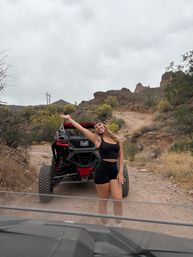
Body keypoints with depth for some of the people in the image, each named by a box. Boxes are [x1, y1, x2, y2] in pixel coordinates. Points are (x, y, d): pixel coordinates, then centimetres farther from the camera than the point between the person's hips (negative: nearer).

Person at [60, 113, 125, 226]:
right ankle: (105, 225, 26)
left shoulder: (116, 139, 8)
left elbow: (121, 155, 8)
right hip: (102, 171, -3)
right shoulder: (97, 138, -1)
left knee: (118, 200, 3)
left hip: (115, 171, 3)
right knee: (103, 200, 8)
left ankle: (119, 225, 22)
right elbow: (81, 128, -3)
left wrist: (121, 171, 1)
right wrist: (69, 119, 1)